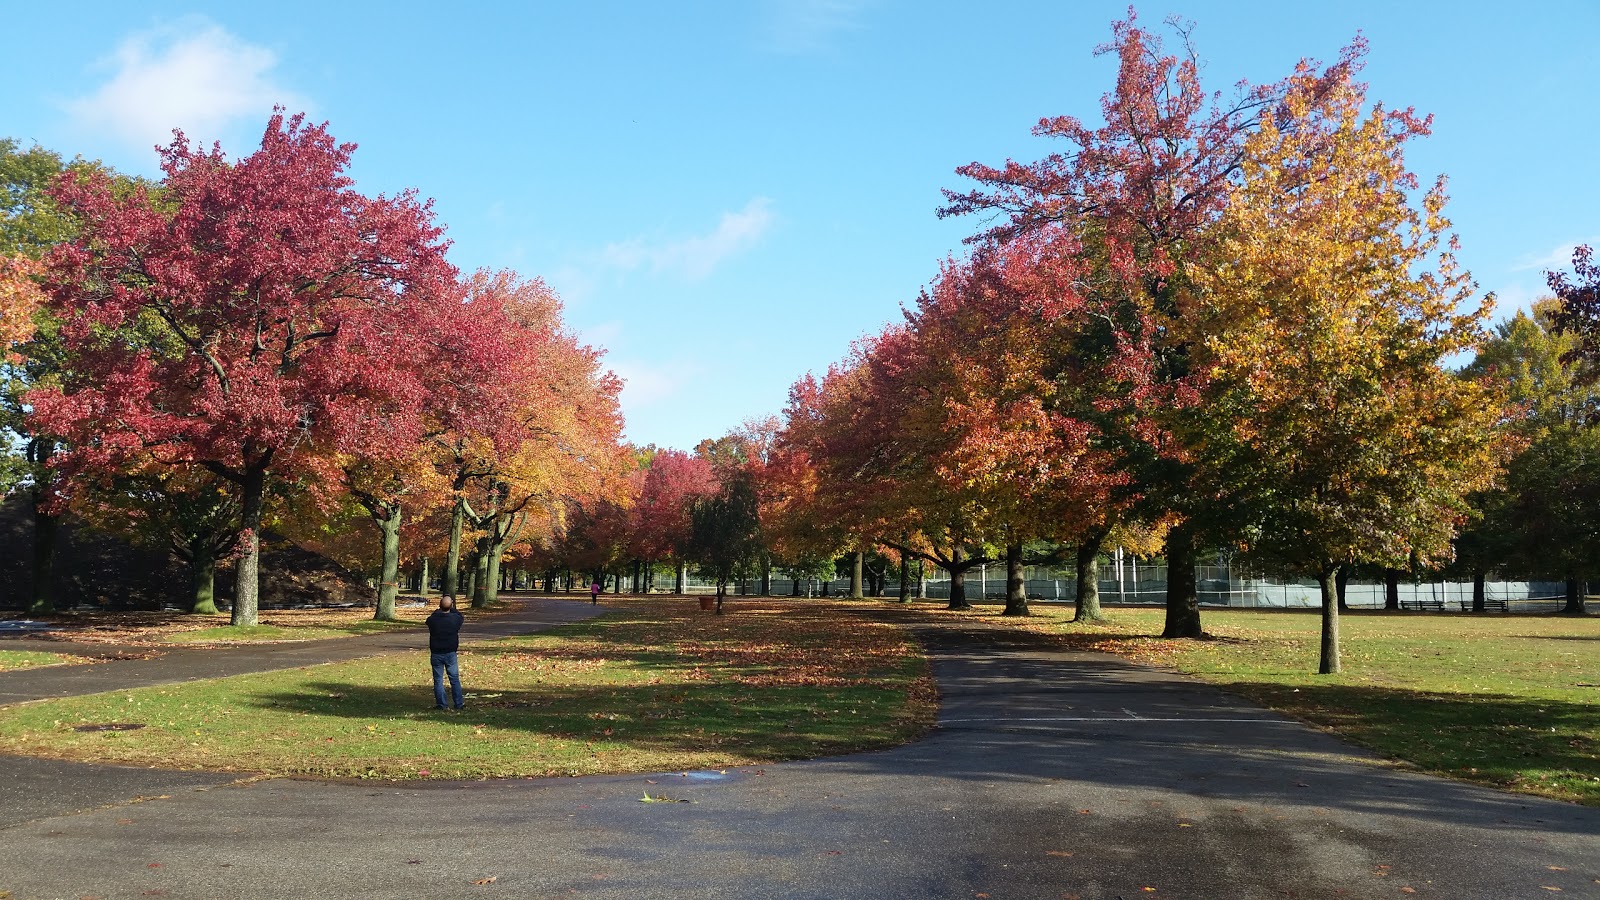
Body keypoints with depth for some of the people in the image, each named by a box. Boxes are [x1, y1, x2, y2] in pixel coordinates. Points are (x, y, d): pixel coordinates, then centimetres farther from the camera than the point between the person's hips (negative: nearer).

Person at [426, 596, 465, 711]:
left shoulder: (432, 619, -12)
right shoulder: (455, 618, -11)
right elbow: (460, 617, 13)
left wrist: (439, 609, 20)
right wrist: (452, 608, 24)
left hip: (436, 654, 0)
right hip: (450, 653, 0)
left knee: (438, 680, 7)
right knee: (454, 679, 10)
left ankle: (441, 704, 8)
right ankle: (459, 703, 13)